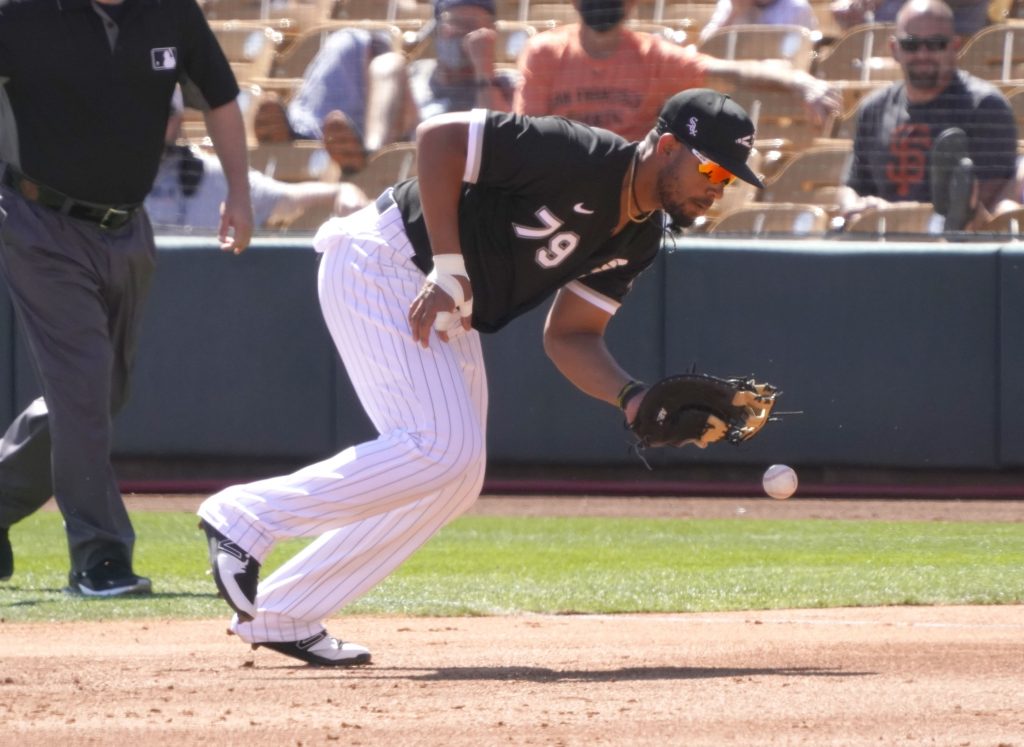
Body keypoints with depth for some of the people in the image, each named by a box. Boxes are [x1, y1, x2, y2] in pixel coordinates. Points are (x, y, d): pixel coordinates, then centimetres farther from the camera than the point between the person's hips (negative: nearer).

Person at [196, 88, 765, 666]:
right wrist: (448, 267, -24)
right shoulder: (578, 157, -22)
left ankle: (283, 614, 12)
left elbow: (570, 336, 7)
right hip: (380, 265, -10)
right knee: (441, 448, -20)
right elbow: (439, 136, -23)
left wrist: (636, 401, -12)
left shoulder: (640, 240, 5)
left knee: (455, 479, 8)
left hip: (446, 311, 10)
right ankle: (246, 518, -12)